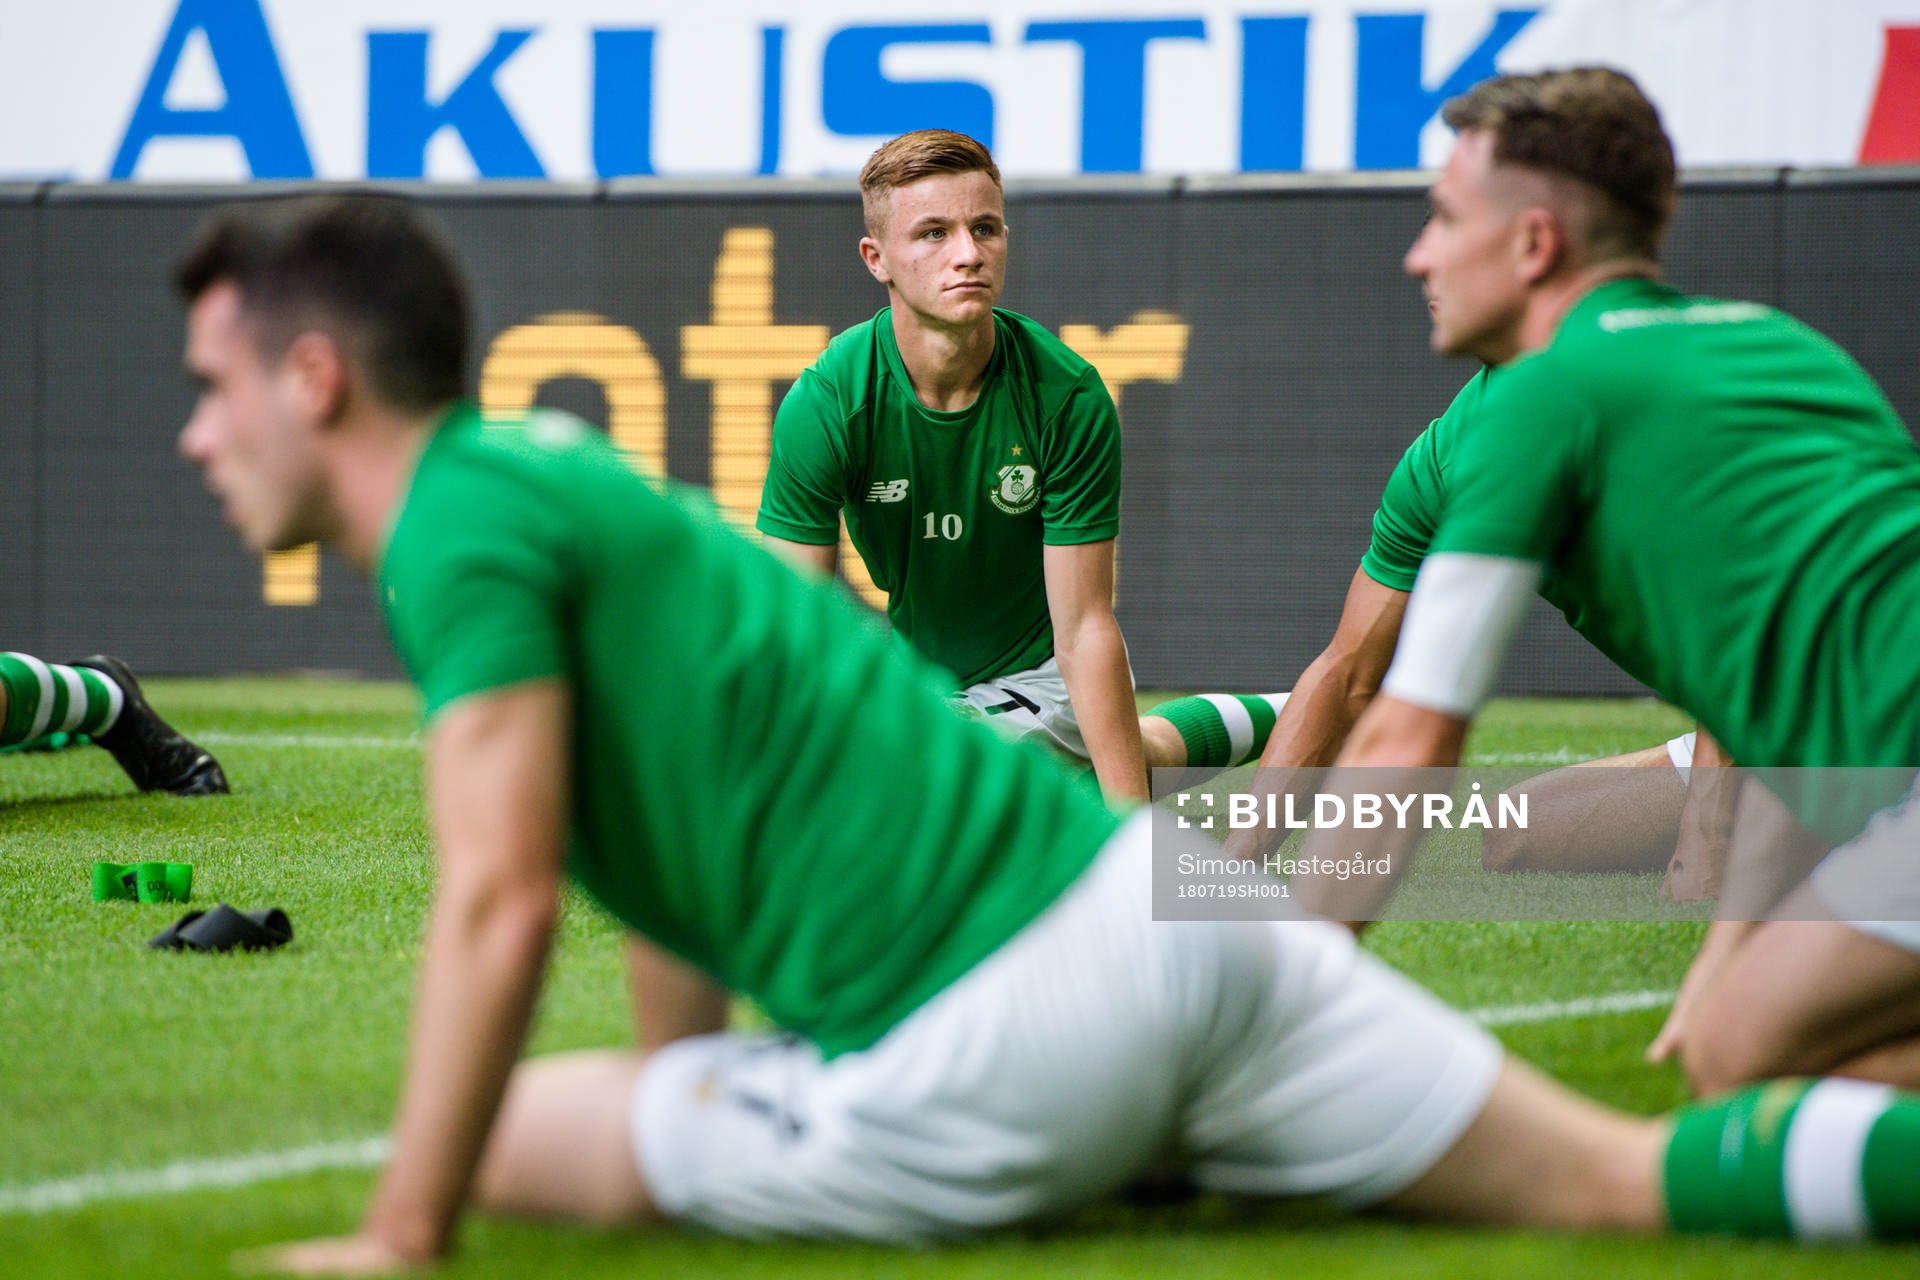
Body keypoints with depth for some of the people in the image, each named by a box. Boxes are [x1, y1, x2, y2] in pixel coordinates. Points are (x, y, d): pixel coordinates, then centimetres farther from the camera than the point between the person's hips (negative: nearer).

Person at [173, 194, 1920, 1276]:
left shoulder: (463, 523, -8)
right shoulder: (547, 463, 20)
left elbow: (500, 902, -17)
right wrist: (670, 1081, 32)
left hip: (1001, 1039, -9)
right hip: (1149, 893, 9)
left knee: (513, 1137, 7)